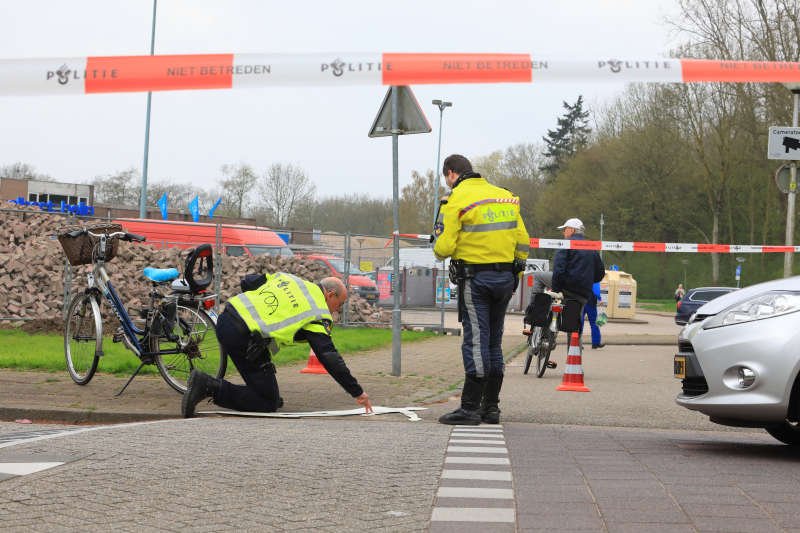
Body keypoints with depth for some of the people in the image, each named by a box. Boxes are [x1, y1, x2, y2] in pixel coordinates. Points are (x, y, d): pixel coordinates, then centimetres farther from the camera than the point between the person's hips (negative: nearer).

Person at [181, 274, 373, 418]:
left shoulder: (285, 277, 19)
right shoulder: (317, 314, -1)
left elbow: (248, 282, 21)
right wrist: (357, 392, 0)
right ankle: (209, 387, -11)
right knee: (268, 404, -1)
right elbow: (330, 358, -5)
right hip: (244, 338, -9)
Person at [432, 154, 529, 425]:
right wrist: (516, 275, 20)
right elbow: (522, 242, 12)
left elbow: (443, 248, -14)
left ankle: (470, 408, -5)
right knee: (494, 342, 13)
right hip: (505, 276, 6)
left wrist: (438, 243, 9)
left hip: (475, 278, -6)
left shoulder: (456, 200, -8)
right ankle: (491, 407, 17)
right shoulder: (506, 197, 12)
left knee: (476, 341, -6)